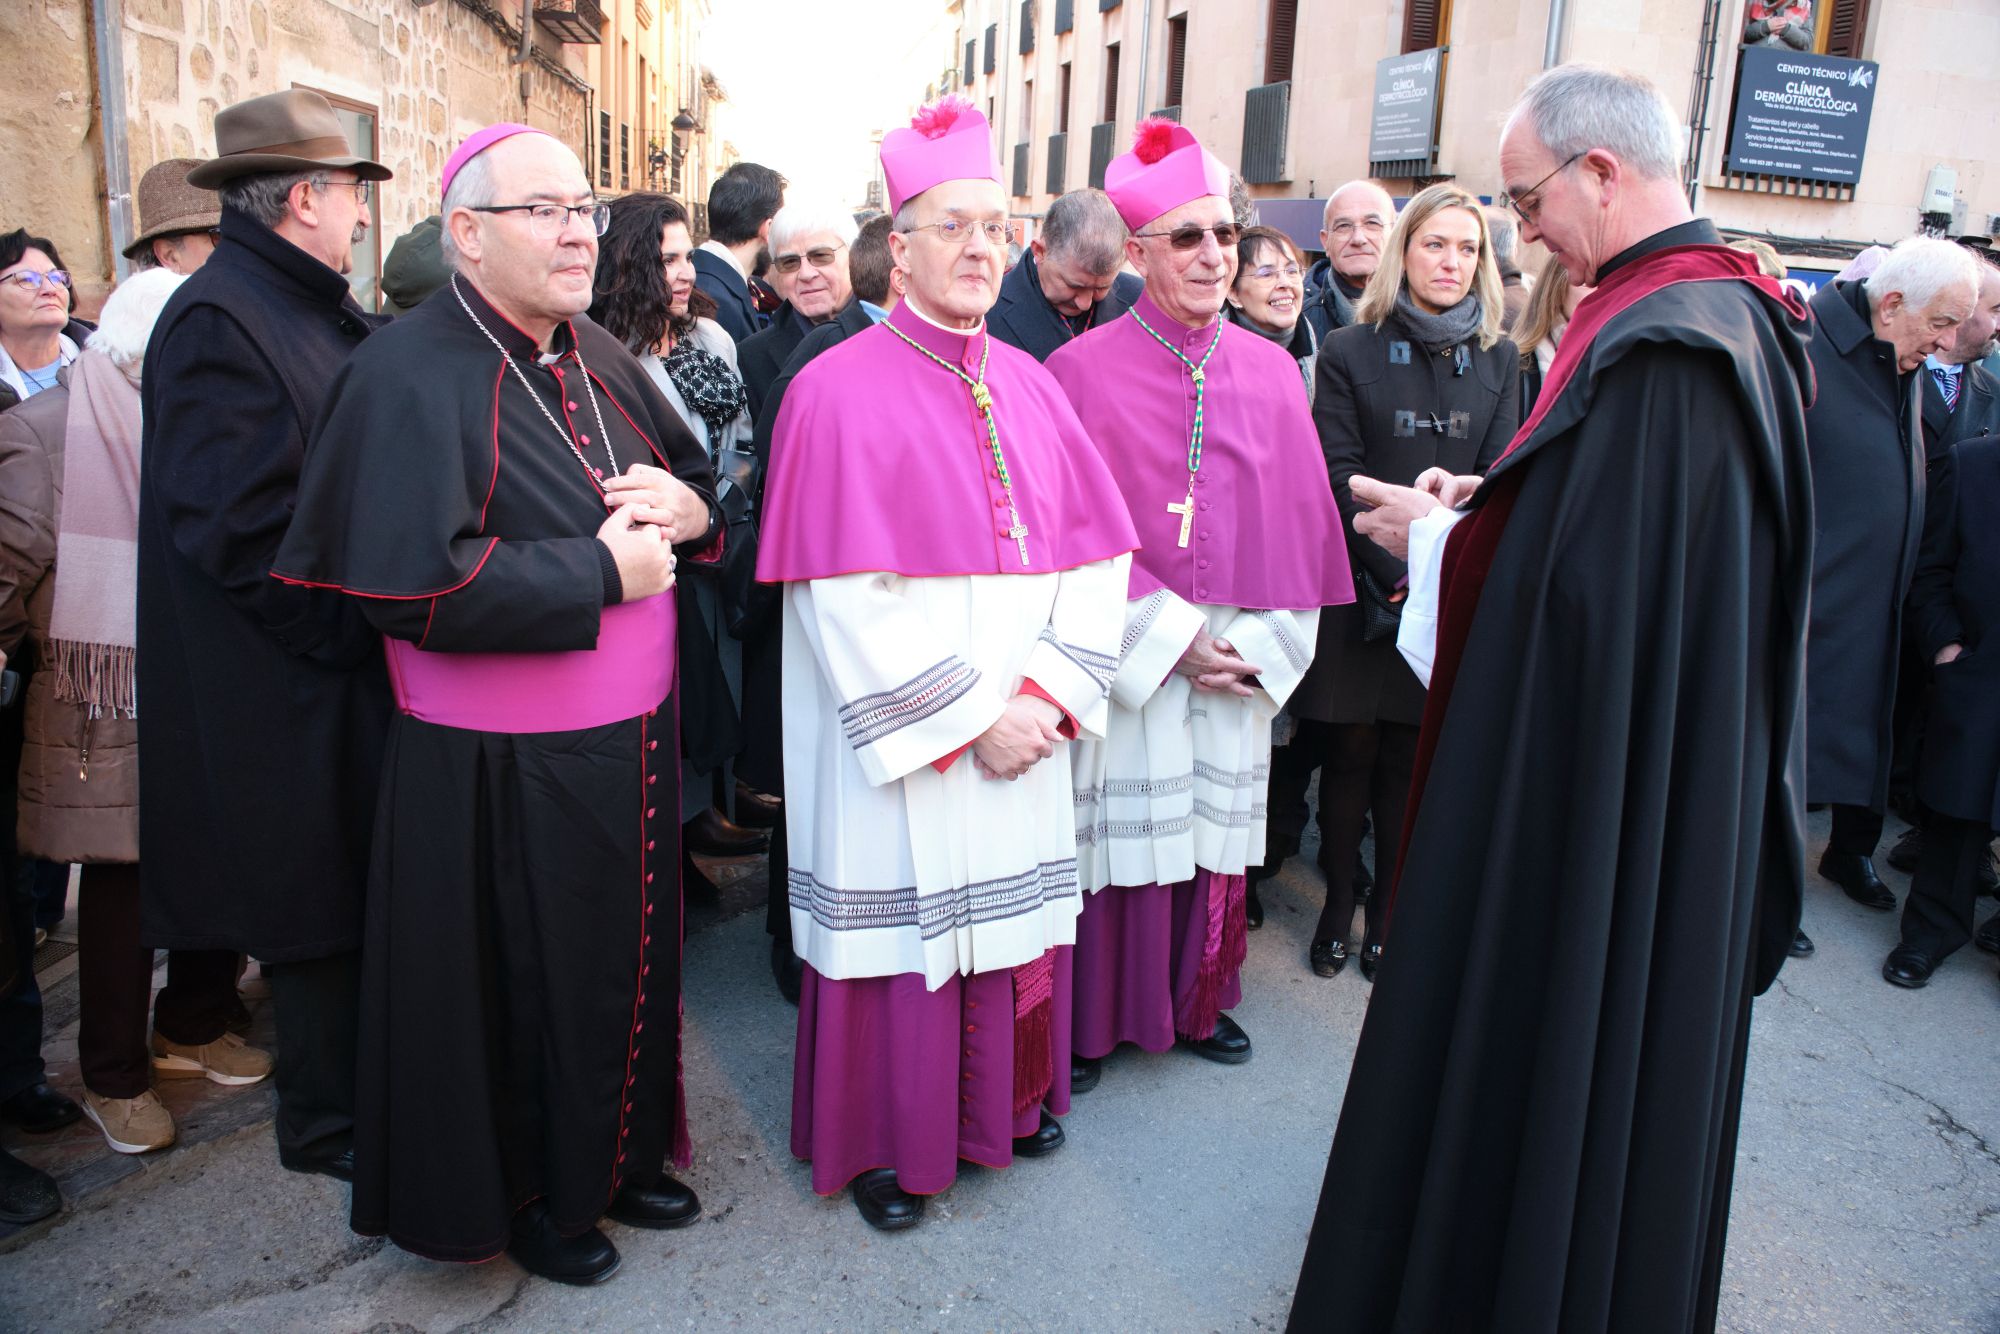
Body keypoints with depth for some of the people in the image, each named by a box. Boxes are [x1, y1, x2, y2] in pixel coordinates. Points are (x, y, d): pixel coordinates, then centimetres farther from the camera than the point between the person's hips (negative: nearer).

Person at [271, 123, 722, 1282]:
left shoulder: (599, 358, 7)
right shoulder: (412, 377, -16)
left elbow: (699, 482, 18)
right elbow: (418, 586, -26)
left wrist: (684, 508, -6)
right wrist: (601, 566, -20)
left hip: (627, 745, 7)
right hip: (503, 777, -7)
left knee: (626, 962, 19)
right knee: (523, 989, 10)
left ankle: (617, 1156, 41)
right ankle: (516, 1198, 34)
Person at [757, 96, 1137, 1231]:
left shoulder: (1032, 387, 9)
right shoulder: (839, 391, -8)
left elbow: (1097, 556, 4)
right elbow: (848, 598, -15)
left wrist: (1049, 693, -9)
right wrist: (968, 716, -16)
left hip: (1026, 731, 5)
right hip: (902, 745, -5)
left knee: (1012, 912, 15)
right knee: (902, 916, 6)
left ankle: (1011, 1096, 38)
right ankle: (888, 1141, 27)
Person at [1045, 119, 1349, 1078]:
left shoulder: (1271, 371, 6)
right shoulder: (1083, 371, -6)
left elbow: (1300, 526, 7)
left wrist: (1260, 641, -4)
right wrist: (1170, 637, -13)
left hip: (1239, 664, 4)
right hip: (1125, 662, -3)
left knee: (1212, 835, 13)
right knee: (1115, 836, 4)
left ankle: (1196, 1001, 33)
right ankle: (1094, 1021, 23)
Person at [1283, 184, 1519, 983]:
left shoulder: (1498, 361, 9)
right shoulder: (1350, 351, 1)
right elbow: (1340, 476, -5)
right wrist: (1401, 574, -14)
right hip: (1363, 589, -2)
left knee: (1409, 760, 6)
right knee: (1351, 752, 4)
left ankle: (1388, 917, 18)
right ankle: (1338, 908, 18)